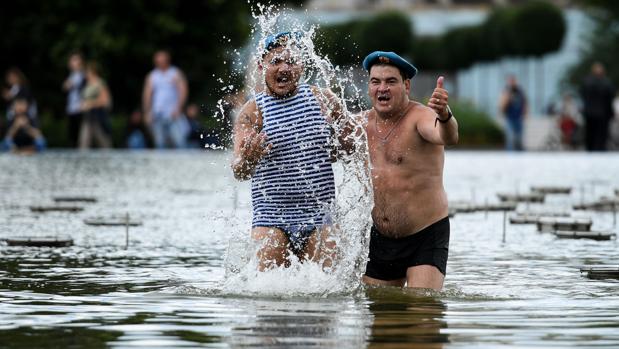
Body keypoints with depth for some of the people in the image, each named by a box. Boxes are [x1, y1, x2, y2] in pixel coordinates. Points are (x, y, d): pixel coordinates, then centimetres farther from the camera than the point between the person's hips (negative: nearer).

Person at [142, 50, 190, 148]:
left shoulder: (175, 73, 5)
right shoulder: (152, 76, 14)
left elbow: (183, 91, -2)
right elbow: (147, 94, 13)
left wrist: (178, 108, -13)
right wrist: (147, 112, 4)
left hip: (173, 114, -3)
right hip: (157, 114, 3)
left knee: (179, 142, -14)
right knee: (160, 143, 1)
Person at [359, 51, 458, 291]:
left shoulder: (420, 117, -14)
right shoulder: (364, 122, 5)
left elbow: (448, 138, -38)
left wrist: (444, 116, -60)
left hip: (426, 236, -6)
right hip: (381, 238, 6)